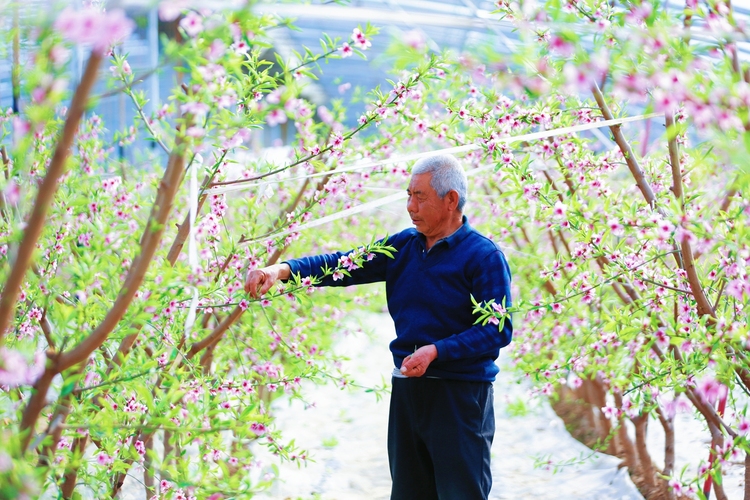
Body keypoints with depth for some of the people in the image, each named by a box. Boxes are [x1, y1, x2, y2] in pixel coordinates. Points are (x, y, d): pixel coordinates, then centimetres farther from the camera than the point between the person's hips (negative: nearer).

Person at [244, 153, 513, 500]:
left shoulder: (484, 256, -9)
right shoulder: (403, 247, 9)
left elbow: (499, 329, -15)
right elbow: (345, 265, 1)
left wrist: (436, 351, -23)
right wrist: (282, 270, -13)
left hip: (460, 394, -7)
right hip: (407, 389, 7)